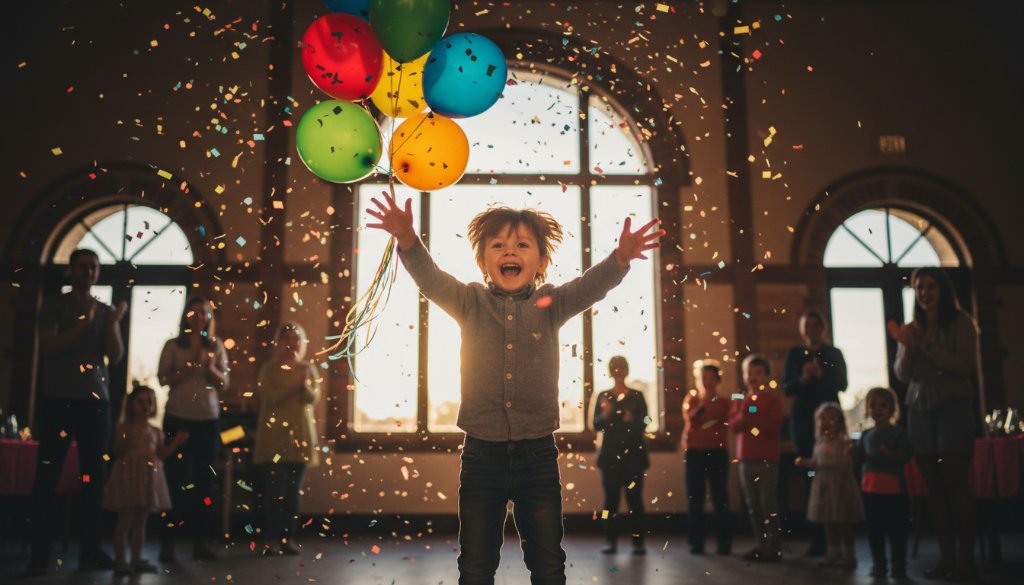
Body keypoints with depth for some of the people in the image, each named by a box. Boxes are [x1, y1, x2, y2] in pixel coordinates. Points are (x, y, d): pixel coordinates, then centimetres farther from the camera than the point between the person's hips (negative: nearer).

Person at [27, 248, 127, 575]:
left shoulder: (106, 311, 13)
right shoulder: (54, 306, 6)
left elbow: (116, 356, 3)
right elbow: (48, 347, -7)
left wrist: (112, 324, -12)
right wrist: (83, 323, -17)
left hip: (96, 401, 3)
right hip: (58, 399, -3)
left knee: (94, 476, 1)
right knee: (48, 475, -3)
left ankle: (91, 551, 4)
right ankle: (40, 553, -1)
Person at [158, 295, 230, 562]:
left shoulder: (216, 346, 8)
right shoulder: (173, 345, 2)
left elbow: (224, 383, 5)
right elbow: (164, 379, -7)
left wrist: (210, 367, -13)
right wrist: (190, 364, -16)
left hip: (208, 419, 2)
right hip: (178, 418, -2)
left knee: (204, 480, 3)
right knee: (176, 479, -1)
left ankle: (200, 541, 9)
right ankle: (168, 542, 4)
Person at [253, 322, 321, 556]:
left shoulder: (308, 369, 8)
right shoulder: (269, 369, 0)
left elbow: (313, 397, -4)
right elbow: (268, 397, -12)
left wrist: (305, 385, -23)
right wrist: (293, 386, -19)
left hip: (300, 434, 3)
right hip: (274, 435, -2)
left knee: (293, 490, 5)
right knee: (274, 490, -5)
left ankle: (289, 538, 10)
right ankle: (273, 538, 1)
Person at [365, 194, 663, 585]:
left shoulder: (551, 304, 1)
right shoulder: (471, 303, 0)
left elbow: (591, 286, -15)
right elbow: (430, 280, -15)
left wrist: (620, 259, -36)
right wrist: (408, 240, -35)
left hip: (537, 456, 0)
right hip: (481, 456, 0)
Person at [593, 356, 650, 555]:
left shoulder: (637, 396, 6)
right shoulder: (603, 396, 7)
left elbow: (643, 424, -1)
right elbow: (596, 425, 1)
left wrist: (632, 420, -21)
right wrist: (605, 414, -19)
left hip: (633, 454, 0)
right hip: (610, 454, 1)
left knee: (635, 498, -2)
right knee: (611, 498, 0)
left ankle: (638, 541, 1)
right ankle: (610, 541, 4)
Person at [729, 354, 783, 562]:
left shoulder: (772, 400, -1)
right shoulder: (739, 400, 13)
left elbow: (774, 428, -12)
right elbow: (733, 425, 2)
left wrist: (754, 417, -19)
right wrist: (742, 416, -17)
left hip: (767, 459, -5)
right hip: (746, 458, 5)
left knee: (768, 504, -5)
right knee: (753, 506, 8)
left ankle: (774, 546, 1)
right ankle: (761, 544, 15)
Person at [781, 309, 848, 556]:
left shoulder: (834, 354, 6)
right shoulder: (794, 354, 10)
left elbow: (841, 384, -3)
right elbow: (786, 387, 3)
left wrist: (820, 374, -20)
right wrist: (803, 378, -16)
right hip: (803, 420, 1)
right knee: (809, 475, -2)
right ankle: (818, 538, 1)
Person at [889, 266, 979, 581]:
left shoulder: (960, 322, 1)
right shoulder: (912, 328, 12)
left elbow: (964, 366, -9)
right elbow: (903, 374, 8)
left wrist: (927, 345, -17)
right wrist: (907, 345, -9)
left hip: (954, 407, -4)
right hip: (920, 410, 4)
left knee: (955, 482, -8)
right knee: (934, 486, 2)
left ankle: (966, 559, -4)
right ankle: (946, 557, 4)